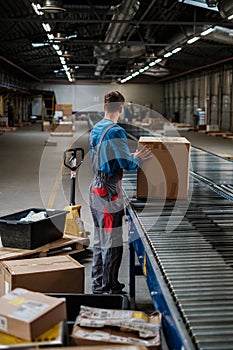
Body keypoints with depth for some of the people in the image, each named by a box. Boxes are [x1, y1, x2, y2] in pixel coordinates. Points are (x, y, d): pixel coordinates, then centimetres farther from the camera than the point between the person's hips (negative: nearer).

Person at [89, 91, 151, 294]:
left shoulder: (95, 129, 11)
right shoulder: (116, 132, -17)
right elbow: (127, 165, -19)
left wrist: (131, 156, 18)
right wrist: (139, 158, 1)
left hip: (96, 189, 9)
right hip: (109, 193, -9)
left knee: (99, 240, 17)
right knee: (112, 243, 1)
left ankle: (98, 284, 28)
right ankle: (110, 289, 11)